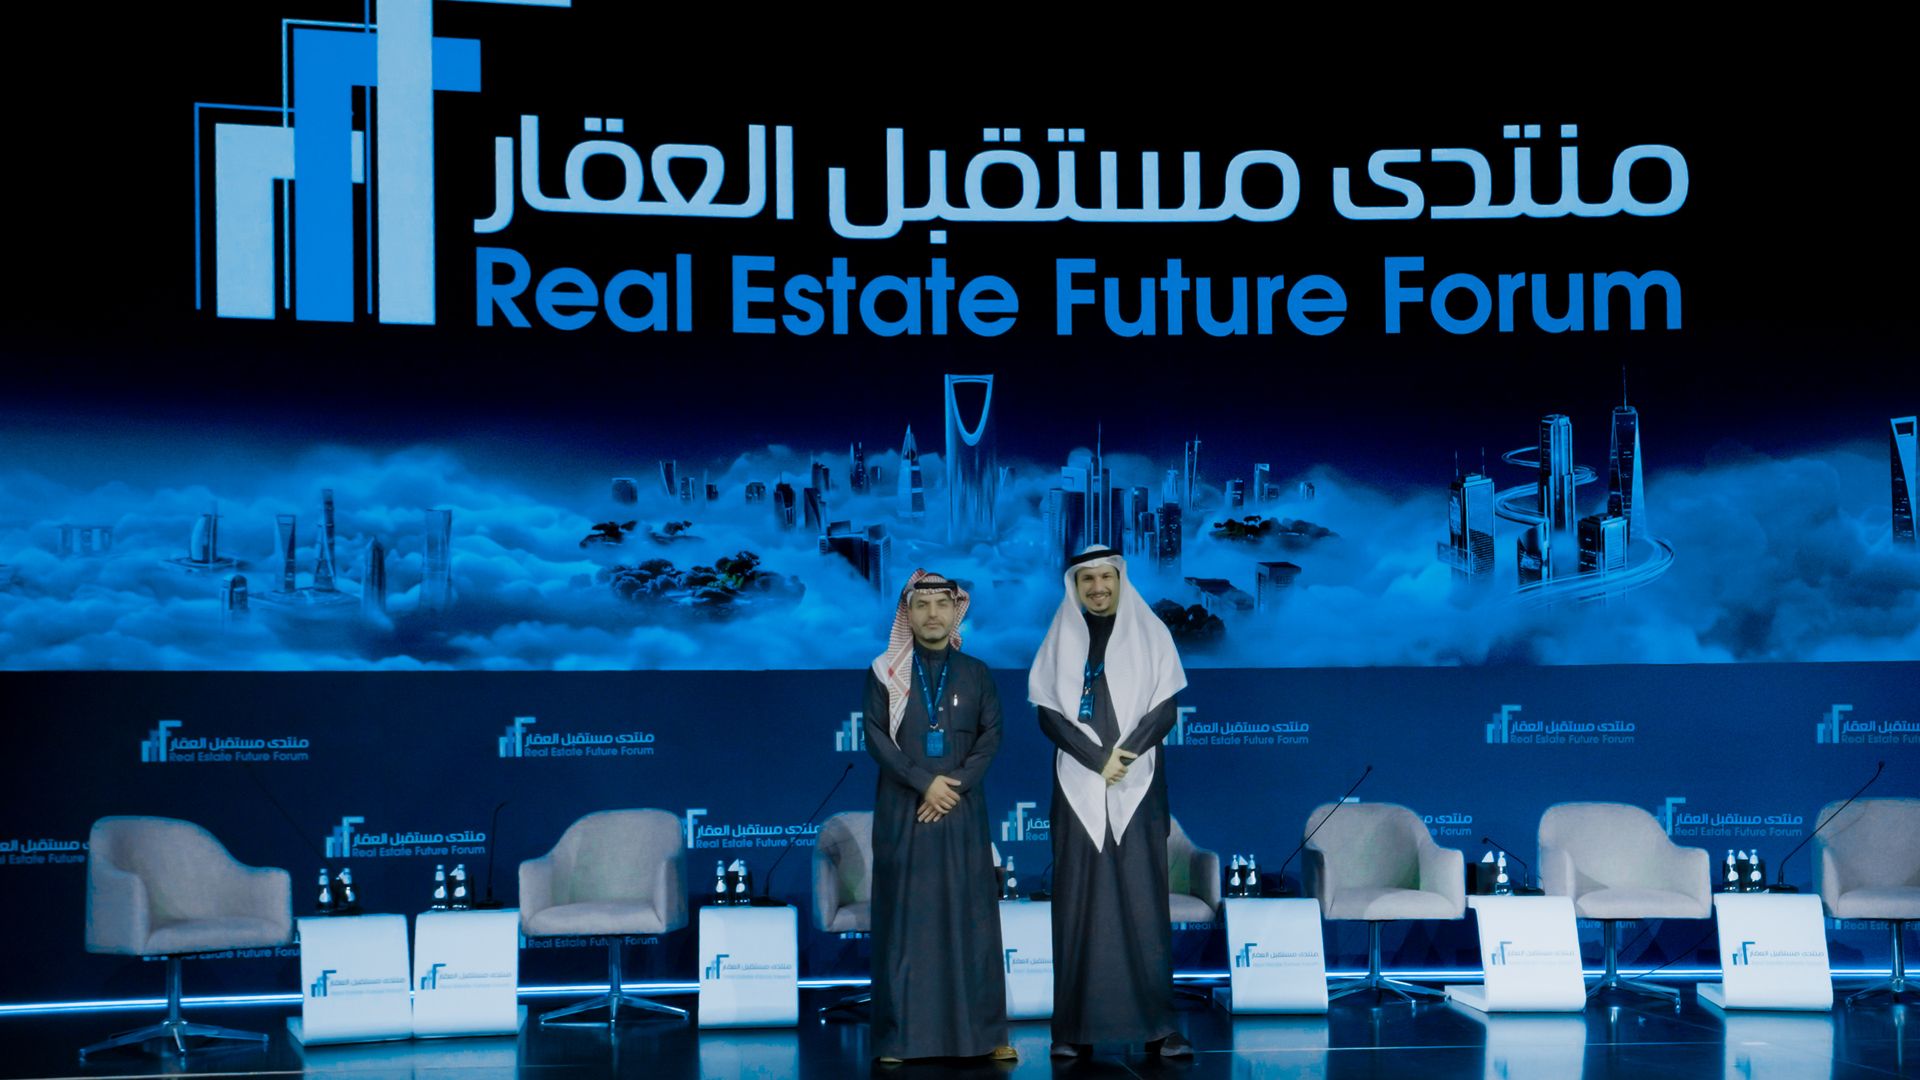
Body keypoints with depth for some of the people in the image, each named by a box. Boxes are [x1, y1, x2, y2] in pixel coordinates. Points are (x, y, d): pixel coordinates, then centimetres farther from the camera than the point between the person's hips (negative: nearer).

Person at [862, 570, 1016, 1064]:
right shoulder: (884, 672, 5)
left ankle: (983, 1032, 2)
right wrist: (924, 782, -14)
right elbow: (876, 736, -3)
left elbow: (991, 735, 2)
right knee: (905, 917, -2)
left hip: (962, 810, 1)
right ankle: (901, 1036, 0)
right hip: (903, 811, -1)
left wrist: (956, 785, -12)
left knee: (971, 915, -1)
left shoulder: (977, 674, 9)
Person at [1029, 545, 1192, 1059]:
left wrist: (1125, 754, -13)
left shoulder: (1149, 633, 7)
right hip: (1078, 784, 1)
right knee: (1079, 899, -2)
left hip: (1137, 784, 0)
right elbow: (1048, 714, 0)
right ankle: (1076, 1026, -1)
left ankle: (1157, 1024, -3)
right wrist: (1099, 759, -12)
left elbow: (1166, 708, 1)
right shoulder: (1061, 639, 8)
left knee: (1143, 898, -4)